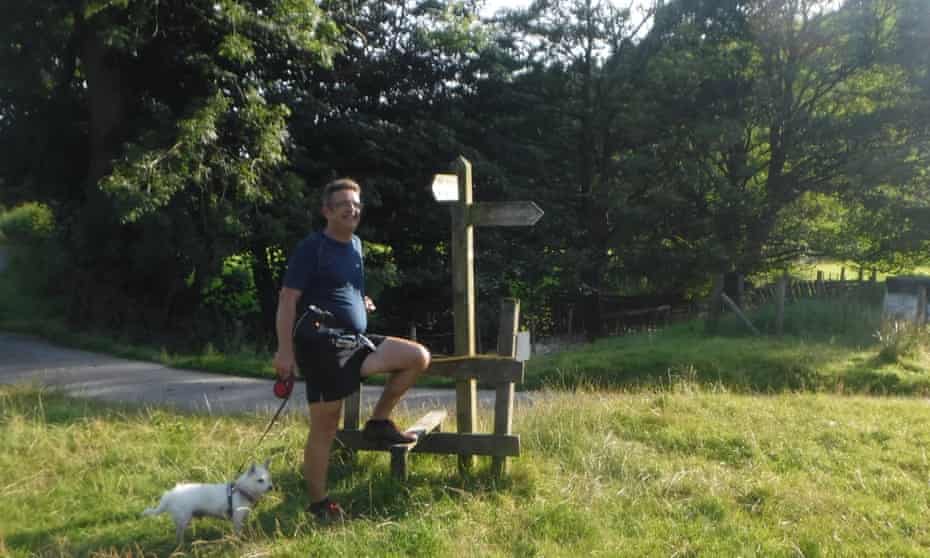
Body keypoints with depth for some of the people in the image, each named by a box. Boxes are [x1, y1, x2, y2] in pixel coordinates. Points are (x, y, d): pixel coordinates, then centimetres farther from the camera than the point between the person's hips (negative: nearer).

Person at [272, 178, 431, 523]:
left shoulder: (356, 245, 14)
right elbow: (288, 299, -13)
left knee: (418, 357, -4)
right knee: (325, 428, -2)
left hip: (356, 341, 7)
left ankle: (379, 422, 7)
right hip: (323, 346, -7)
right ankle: (319, 504, 12)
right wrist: (285, 351, -19)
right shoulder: (312, 248, -10)